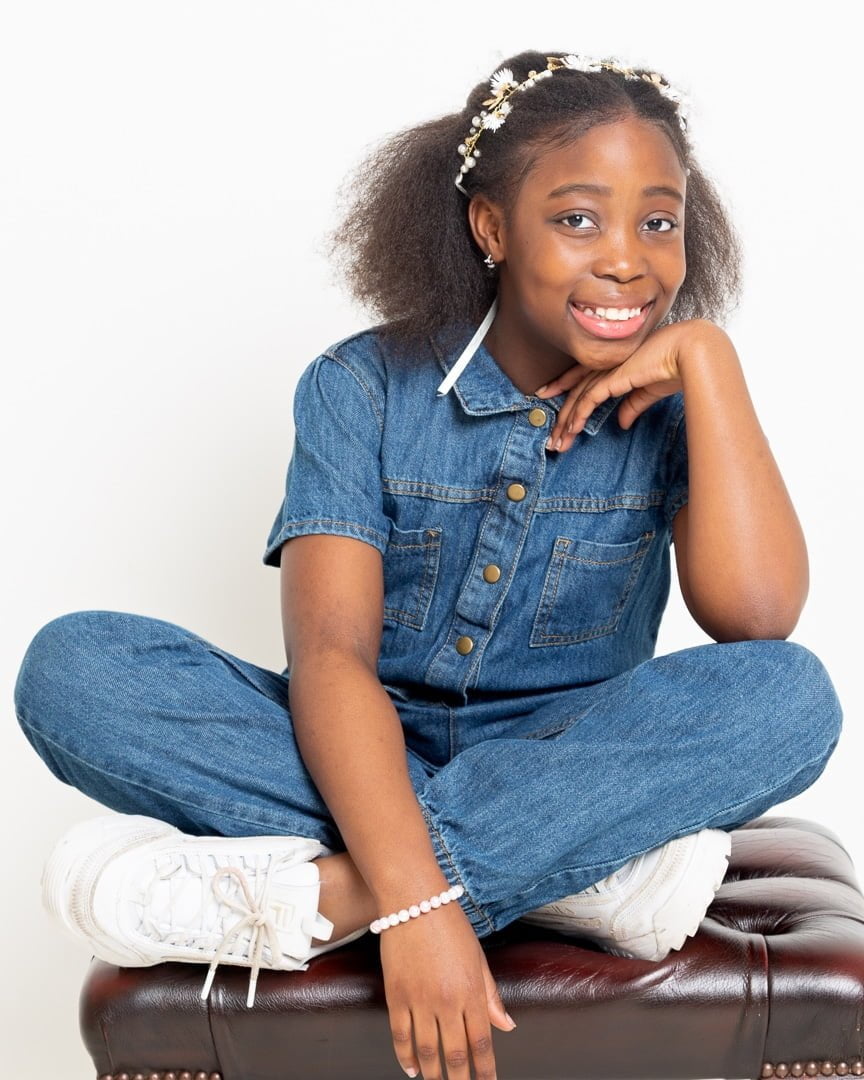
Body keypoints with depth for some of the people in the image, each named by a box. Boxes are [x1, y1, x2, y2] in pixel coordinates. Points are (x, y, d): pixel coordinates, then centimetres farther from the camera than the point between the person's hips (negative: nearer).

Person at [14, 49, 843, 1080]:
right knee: (73, 666, -24)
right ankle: (580, 870, -28)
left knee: (788, 696, -28)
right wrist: (418, 900, -34)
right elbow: (330, 652, -20)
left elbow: (755, 616, -20)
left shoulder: (674, 406, -2)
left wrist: (707, 358, -17)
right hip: (365, 761, 0)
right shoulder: (365, 386, -7)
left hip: (567, 765, 1)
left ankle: (319, 894, -32)